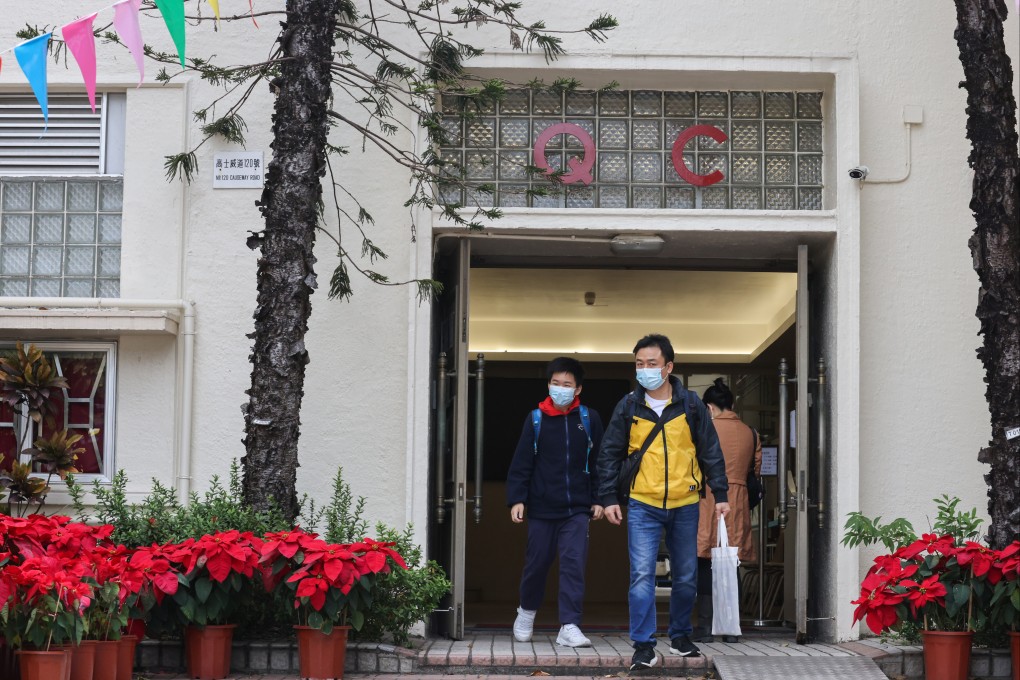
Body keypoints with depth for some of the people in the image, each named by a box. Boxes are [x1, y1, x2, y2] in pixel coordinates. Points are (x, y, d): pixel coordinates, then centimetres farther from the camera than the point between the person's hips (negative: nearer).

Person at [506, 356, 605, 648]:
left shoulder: (589, 419, 2)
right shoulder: (536, 419, 0)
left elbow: (599, 462, 8)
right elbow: (521, 463, 0)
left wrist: (599, 499, 5)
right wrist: (516, 499, -7)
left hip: (577, 509, 0)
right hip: (542, 507, 0)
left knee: (574, 564, -9)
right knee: (537, 563, 11)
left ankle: (569, 627, -8)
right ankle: (526, 612, 35)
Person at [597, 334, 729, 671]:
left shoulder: (691, 404, -1)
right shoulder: (628, 406, -1)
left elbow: (711, 451, 4)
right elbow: (610, 454, 5)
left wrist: (720, 494, 1)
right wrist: (608, 498, 0)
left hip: (685, 505, 1)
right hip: (643, 506, -1)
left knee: (686, 578, 11)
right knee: (642, 576, -11)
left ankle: (680, 636, 30)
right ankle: (644, 646, -7)